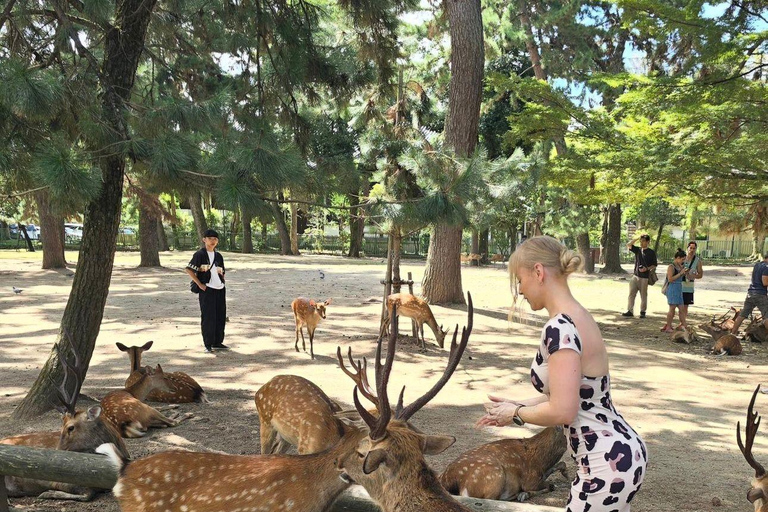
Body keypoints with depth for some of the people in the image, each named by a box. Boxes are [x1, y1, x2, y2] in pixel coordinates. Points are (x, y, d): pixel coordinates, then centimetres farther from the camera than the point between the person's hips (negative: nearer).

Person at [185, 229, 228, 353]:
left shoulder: (218, 256, 13)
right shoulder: (200, 254, -5)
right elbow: (189, 269, -8)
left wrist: (222, 282, 9)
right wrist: (199, 284, -11)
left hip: (220, 289, 6)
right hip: (206, 290, -6)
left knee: (221, 316, 9)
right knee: (208, 317, -5)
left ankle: (217, 342, 21)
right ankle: (208, 345, 2)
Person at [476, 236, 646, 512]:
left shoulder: (559, 327, -22)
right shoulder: (577, 316, 7)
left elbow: (562, 411, -24)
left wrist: (516, 413, -7)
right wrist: (518, 405, 14)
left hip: (607, 462, -9)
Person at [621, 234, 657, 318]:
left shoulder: (651, 252, -2)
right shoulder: (637, 250, 9)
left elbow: (654, 265, -1)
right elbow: (629, 245, -3)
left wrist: (647, 268, -19)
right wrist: (637, 238, -6)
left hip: (645, 277, -4)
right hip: (635, 275, 4)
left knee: (643, 295, 4)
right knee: (631, 294, -1)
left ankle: (643, 312, 14)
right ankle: (630, 311, 1)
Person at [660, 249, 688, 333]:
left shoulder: (680, 266, 13)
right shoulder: (671, 266, -12)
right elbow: (670, 279, -19)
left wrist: (685, 273, 4)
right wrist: (680, 273, -17)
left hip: (679, 288, 8)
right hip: (672, 288, -8)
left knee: (681, 309, 10)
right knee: (672, 308, -3)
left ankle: (684, 326, 16)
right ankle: (668, 327, 5)